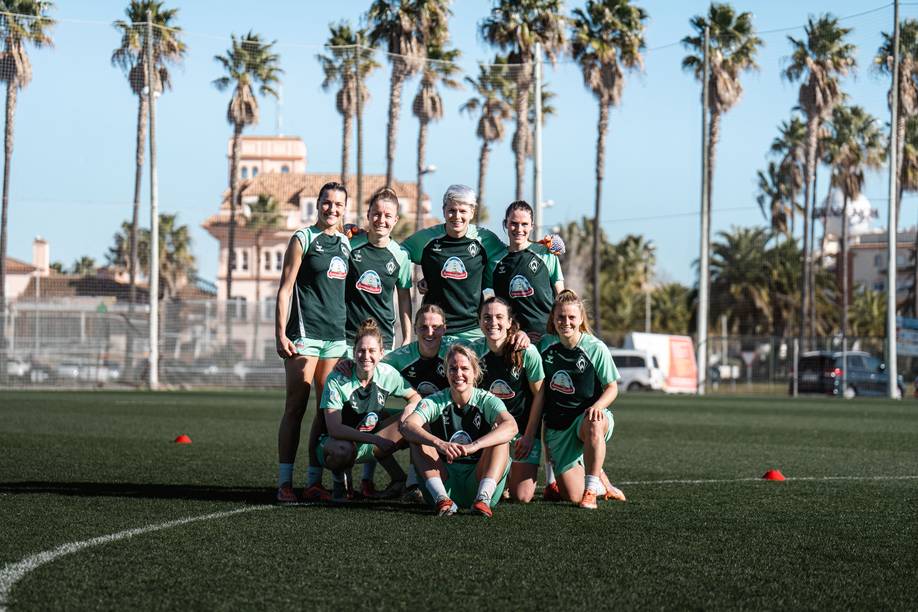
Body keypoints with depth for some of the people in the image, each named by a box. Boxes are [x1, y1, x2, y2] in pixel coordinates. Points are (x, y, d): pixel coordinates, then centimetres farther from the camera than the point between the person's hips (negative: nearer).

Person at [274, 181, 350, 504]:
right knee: (296, 407, -6)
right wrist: (280, 334, -12)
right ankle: (285, 482, -5)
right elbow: (285, 289, -3)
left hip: (337, 337, 6)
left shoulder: (346, 244, 16)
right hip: (305, 334, -6)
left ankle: (314, 481, 8)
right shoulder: (303, 239, 0)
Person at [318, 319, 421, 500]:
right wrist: (375, 439, -38)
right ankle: (339, 479, -6)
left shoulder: (387, 374, -10)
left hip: (371, 442, 4)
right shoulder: (337, 380, -23)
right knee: (342, 450, -41)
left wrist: (411, 406, -20)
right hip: (336, 441, -4)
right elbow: (333, 428, -30)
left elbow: (415, 396, 7)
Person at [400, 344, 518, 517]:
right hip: (446, 481, 1)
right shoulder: (434, 402, -1)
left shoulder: (486, 401, -4)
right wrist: (439, 443, -40)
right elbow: (407, 426, -21)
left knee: (499, 433, -19)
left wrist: (474, 446, -41)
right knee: (420, 433, -15)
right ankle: (441, 499, -33)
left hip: (478, 480, -1)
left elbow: (511, 427, -26)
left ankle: (483, 498, -38)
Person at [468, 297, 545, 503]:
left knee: (522, 496, -7)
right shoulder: (473, 351, -11)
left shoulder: (527, 352, -17)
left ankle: (525, 471, 28)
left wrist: (529, 435, -8)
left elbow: (539, 394, -7)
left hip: (524, 427, -2)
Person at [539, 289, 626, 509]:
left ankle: (591, 488, -29)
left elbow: (612, 387, -2)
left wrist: (597, 407, -22)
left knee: (593, 425, -44)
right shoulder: (545, 345, 2)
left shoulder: (596, 348, -7)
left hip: (587, 416, -3)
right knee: (572, 495, -9)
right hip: (557, 425, 3)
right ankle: (600, 478, 27)